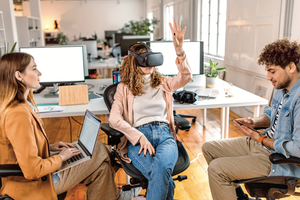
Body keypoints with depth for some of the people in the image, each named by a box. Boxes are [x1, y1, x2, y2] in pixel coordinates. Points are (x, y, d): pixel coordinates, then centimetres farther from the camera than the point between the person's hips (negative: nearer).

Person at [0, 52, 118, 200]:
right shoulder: (18, 114, -31)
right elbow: (32, 170, -30)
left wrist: (50, 147, 5)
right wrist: (61, 157, -15)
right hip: (34, 185, -10)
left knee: (98, 148, 11)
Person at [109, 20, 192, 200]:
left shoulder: (163, 83, 21)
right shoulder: (124, 88, 13)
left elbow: (186, 77, 1)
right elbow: (114, 119, 1)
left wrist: (179, 50, -16)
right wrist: (139, 137, -13)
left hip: (164, 133, 2)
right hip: (138, 135, -2)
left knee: (162, 167, -35)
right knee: (164, 178, -33)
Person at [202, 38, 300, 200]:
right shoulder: (281, 88, 4)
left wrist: (261, 139, -18)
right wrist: (254, 122, 0)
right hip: (261, 143, 10)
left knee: (216, 168, -22)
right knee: (208, 148, 11)